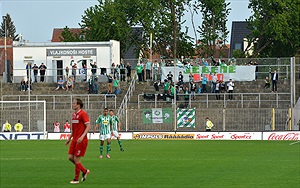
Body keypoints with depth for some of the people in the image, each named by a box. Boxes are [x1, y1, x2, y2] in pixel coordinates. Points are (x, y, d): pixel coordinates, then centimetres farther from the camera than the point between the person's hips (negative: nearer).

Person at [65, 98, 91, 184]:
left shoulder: (83, 114, -13)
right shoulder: (74, 114, 14)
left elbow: (88, 126, -18)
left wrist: (82, 136, -28)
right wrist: (69, 138, 21)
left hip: (81, 141, -9)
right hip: (74, 140, 9)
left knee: (76, 159, -5)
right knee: (70, 157, 5)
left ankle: (76, 179, 7)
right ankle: (85, 171, 21)